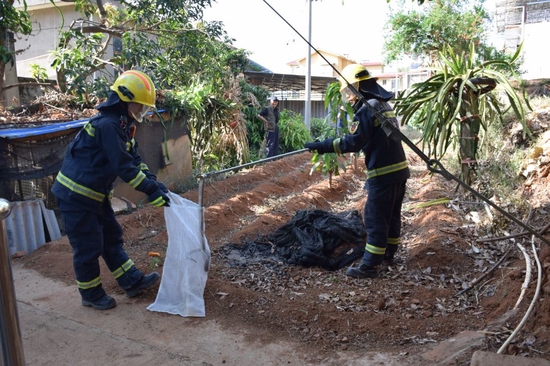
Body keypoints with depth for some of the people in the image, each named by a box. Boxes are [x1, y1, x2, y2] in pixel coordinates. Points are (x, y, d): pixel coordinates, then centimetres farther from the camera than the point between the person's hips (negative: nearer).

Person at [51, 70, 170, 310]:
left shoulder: (122, 125, 7)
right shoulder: (107, 125, -24)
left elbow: (135, 160, 7)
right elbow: (123, 167, -28)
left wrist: (155, 183, -4)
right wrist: (151, 190, -25)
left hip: (96, 195, 10)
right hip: (76, 195, -10)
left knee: (112, 238, 14)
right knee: (89, 247, 4)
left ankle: (132, 282, 25)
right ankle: (91, 295, 22)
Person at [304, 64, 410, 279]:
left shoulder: (366, 109, -14)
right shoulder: (384, 105, 15)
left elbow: (354, 142, -21)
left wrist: (323, 146, -19)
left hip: (383, 174, -9)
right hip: (399, 170, 9)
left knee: (376, 220, -4)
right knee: (392, 215, 19)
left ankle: (369, 266, 2)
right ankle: (388, 253, 33)